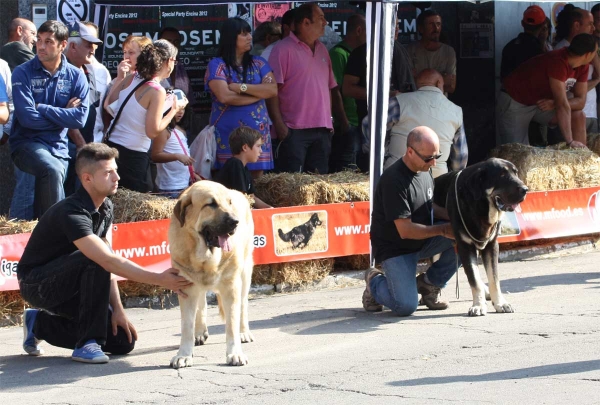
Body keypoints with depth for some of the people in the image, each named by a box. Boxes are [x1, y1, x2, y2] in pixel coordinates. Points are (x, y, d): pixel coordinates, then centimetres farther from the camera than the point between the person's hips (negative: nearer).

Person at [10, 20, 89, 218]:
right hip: (27, 143, -4)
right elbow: (27, 118, -14)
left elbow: (80, 118, -9)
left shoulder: (76, 76, 4)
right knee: (53, 169, -30)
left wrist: (42, 108, -12)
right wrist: (63, 114, -6)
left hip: (58, 147, 4)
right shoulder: (23, 73, -4)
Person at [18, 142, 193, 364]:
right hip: (36, 283, -8)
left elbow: (108, 262, 0)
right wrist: (160, 280, -38)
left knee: (123, 341, -2)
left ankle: (41, 324, 14)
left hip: (67, 285, 8)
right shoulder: (71, 213, -29)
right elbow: (110, 262, -37)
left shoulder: (105, 208, -1)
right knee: (94, 260, -34)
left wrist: (117, 310, -8)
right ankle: (87, 343, -23)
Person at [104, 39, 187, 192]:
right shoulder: (157, 92, -17)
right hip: (133, 155, -7)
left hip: (112, 145, 7)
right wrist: (174, 110, -6)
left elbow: (109, 104, 12)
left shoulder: (130, 79, 1)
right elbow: (153, 132, -17)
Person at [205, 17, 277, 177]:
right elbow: (224, 96, -14)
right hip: (228, 132, -4)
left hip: (258, 131, 4)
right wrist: (258, 93, -3)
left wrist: (242, 87, -10)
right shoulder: (217, 65, 0)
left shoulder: (258, 63, 13)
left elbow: (272, 90, -1)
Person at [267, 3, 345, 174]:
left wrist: (342, 120, 14)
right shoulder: (283, 50, -6)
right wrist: (278, 123, -19)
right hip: (294, 130, -7)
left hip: (322, 130, 7)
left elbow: (331, 88, 20)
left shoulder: (322, 49, 16)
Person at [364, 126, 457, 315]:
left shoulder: (424, 170, 2)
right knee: (406, 306, -24)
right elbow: (405, 230, -25)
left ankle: (430, 283, 4)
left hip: (423, 240, 8)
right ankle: (375, 282, 11)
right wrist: (443, 230, -25)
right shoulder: (394, 180, -25)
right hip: (395, 248, -8)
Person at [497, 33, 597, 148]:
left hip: (540, 102, 8)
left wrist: (555, 104, -26)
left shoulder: (582, 66, -7)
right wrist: (570, 141, -38)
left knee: (578, 116, -8)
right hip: (514, 102, -8)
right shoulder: (558, 62, -34)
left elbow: (581, 101, -6)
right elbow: (562, 105, -37)